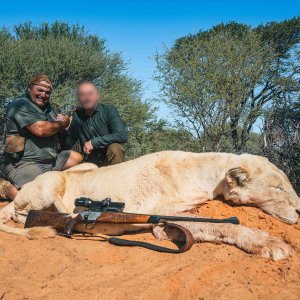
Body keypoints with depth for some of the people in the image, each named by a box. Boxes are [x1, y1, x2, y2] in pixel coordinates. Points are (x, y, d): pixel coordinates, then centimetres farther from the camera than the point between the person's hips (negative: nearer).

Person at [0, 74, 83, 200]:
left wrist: (65, 120, -6)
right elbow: (40, 129, -25)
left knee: (77, 157, 8)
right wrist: (61, 124, -6)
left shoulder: (45, 106, 16)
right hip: (23, 163, -9)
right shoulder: (20, 105, -12)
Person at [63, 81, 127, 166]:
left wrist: (94, 142, -23)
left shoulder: (109, 110, -9)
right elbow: (67, 145, 4)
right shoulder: (77, 115, 1)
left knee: (115, 148, -30)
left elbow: (122, 135, -23)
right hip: (90, 164, 3)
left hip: (111, 160, -2)